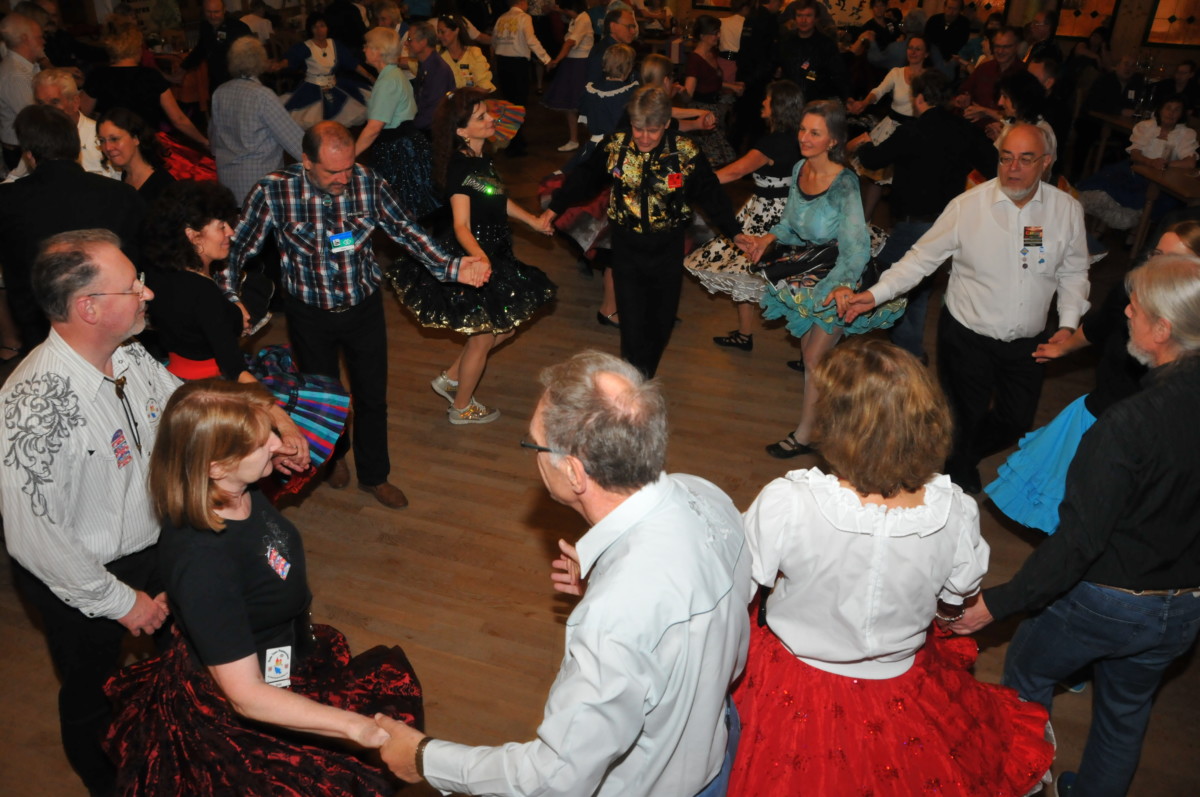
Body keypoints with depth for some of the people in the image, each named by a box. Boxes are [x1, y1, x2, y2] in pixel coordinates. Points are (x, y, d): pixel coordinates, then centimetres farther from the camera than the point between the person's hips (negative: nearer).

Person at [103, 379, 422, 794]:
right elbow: (246, 696, -33)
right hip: (230, 714, -8)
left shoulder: (238, 490, -16)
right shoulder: (201, 564, -37)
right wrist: (355, 727, -36)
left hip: (276, 663, 8)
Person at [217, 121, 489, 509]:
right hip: (309, 314, -1)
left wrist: (450, 267, -19)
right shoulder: (273, 192, -20)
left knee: (373, 396, 13)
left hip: (364, 307, 1)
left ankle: (374, 475, 37)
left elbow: (405, 230, -8)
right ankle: (332, 457, 52)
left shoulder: (367, 182, -15)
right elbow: (236, 248, -11)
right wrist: (228, 298, -23)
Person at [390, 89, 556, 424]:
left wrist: (533, 221, 20)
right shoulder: (459, 169, -24)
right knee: (483, 336, 7)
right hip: (475, 262, -9)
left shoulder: (481, 157, 4)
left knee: (506, 327, 20)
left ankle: (449, 379, 33)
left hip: (495, 255, 9)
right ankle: (462, 408, 29)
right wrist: (479, 257, -49)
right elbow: (461, 226, -32)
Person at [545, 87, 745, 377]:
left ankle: (645, 378, 35)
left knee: (661, 321, 13)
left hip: (667, 250, 1)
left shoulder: (686, 152, -10)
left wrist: (733, 231, 0)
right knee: (632, 323, -2)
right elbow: (584, 178, 6)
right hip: (626, 247, 0)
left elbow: (710, 194, 0)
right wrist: (554, 207, 6)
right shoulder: (615, 146, -7)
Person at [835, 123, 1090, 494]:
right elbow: (922, 257, -10)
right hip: (967, 336, -3)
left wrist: (1068, 324, -7)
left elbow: (1073, 272, 5)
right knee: (963, 419, 12)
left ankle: (963, 454, 49)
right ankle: (958, 473, 44)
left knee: (1017, 421, 16)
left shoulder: (1067, 209, -5)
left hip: (1027, 342, 3)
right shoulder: (968, 205, -14)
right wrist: (873, 294, -20)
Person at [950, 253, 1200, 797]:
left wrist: (998, 603, -22)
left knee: (1027, 672, 21)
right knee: (1127, 709, 26)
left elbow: (1078, 541, -29)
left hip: (1107, 603, -5)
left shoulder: (1129, 424, -31)